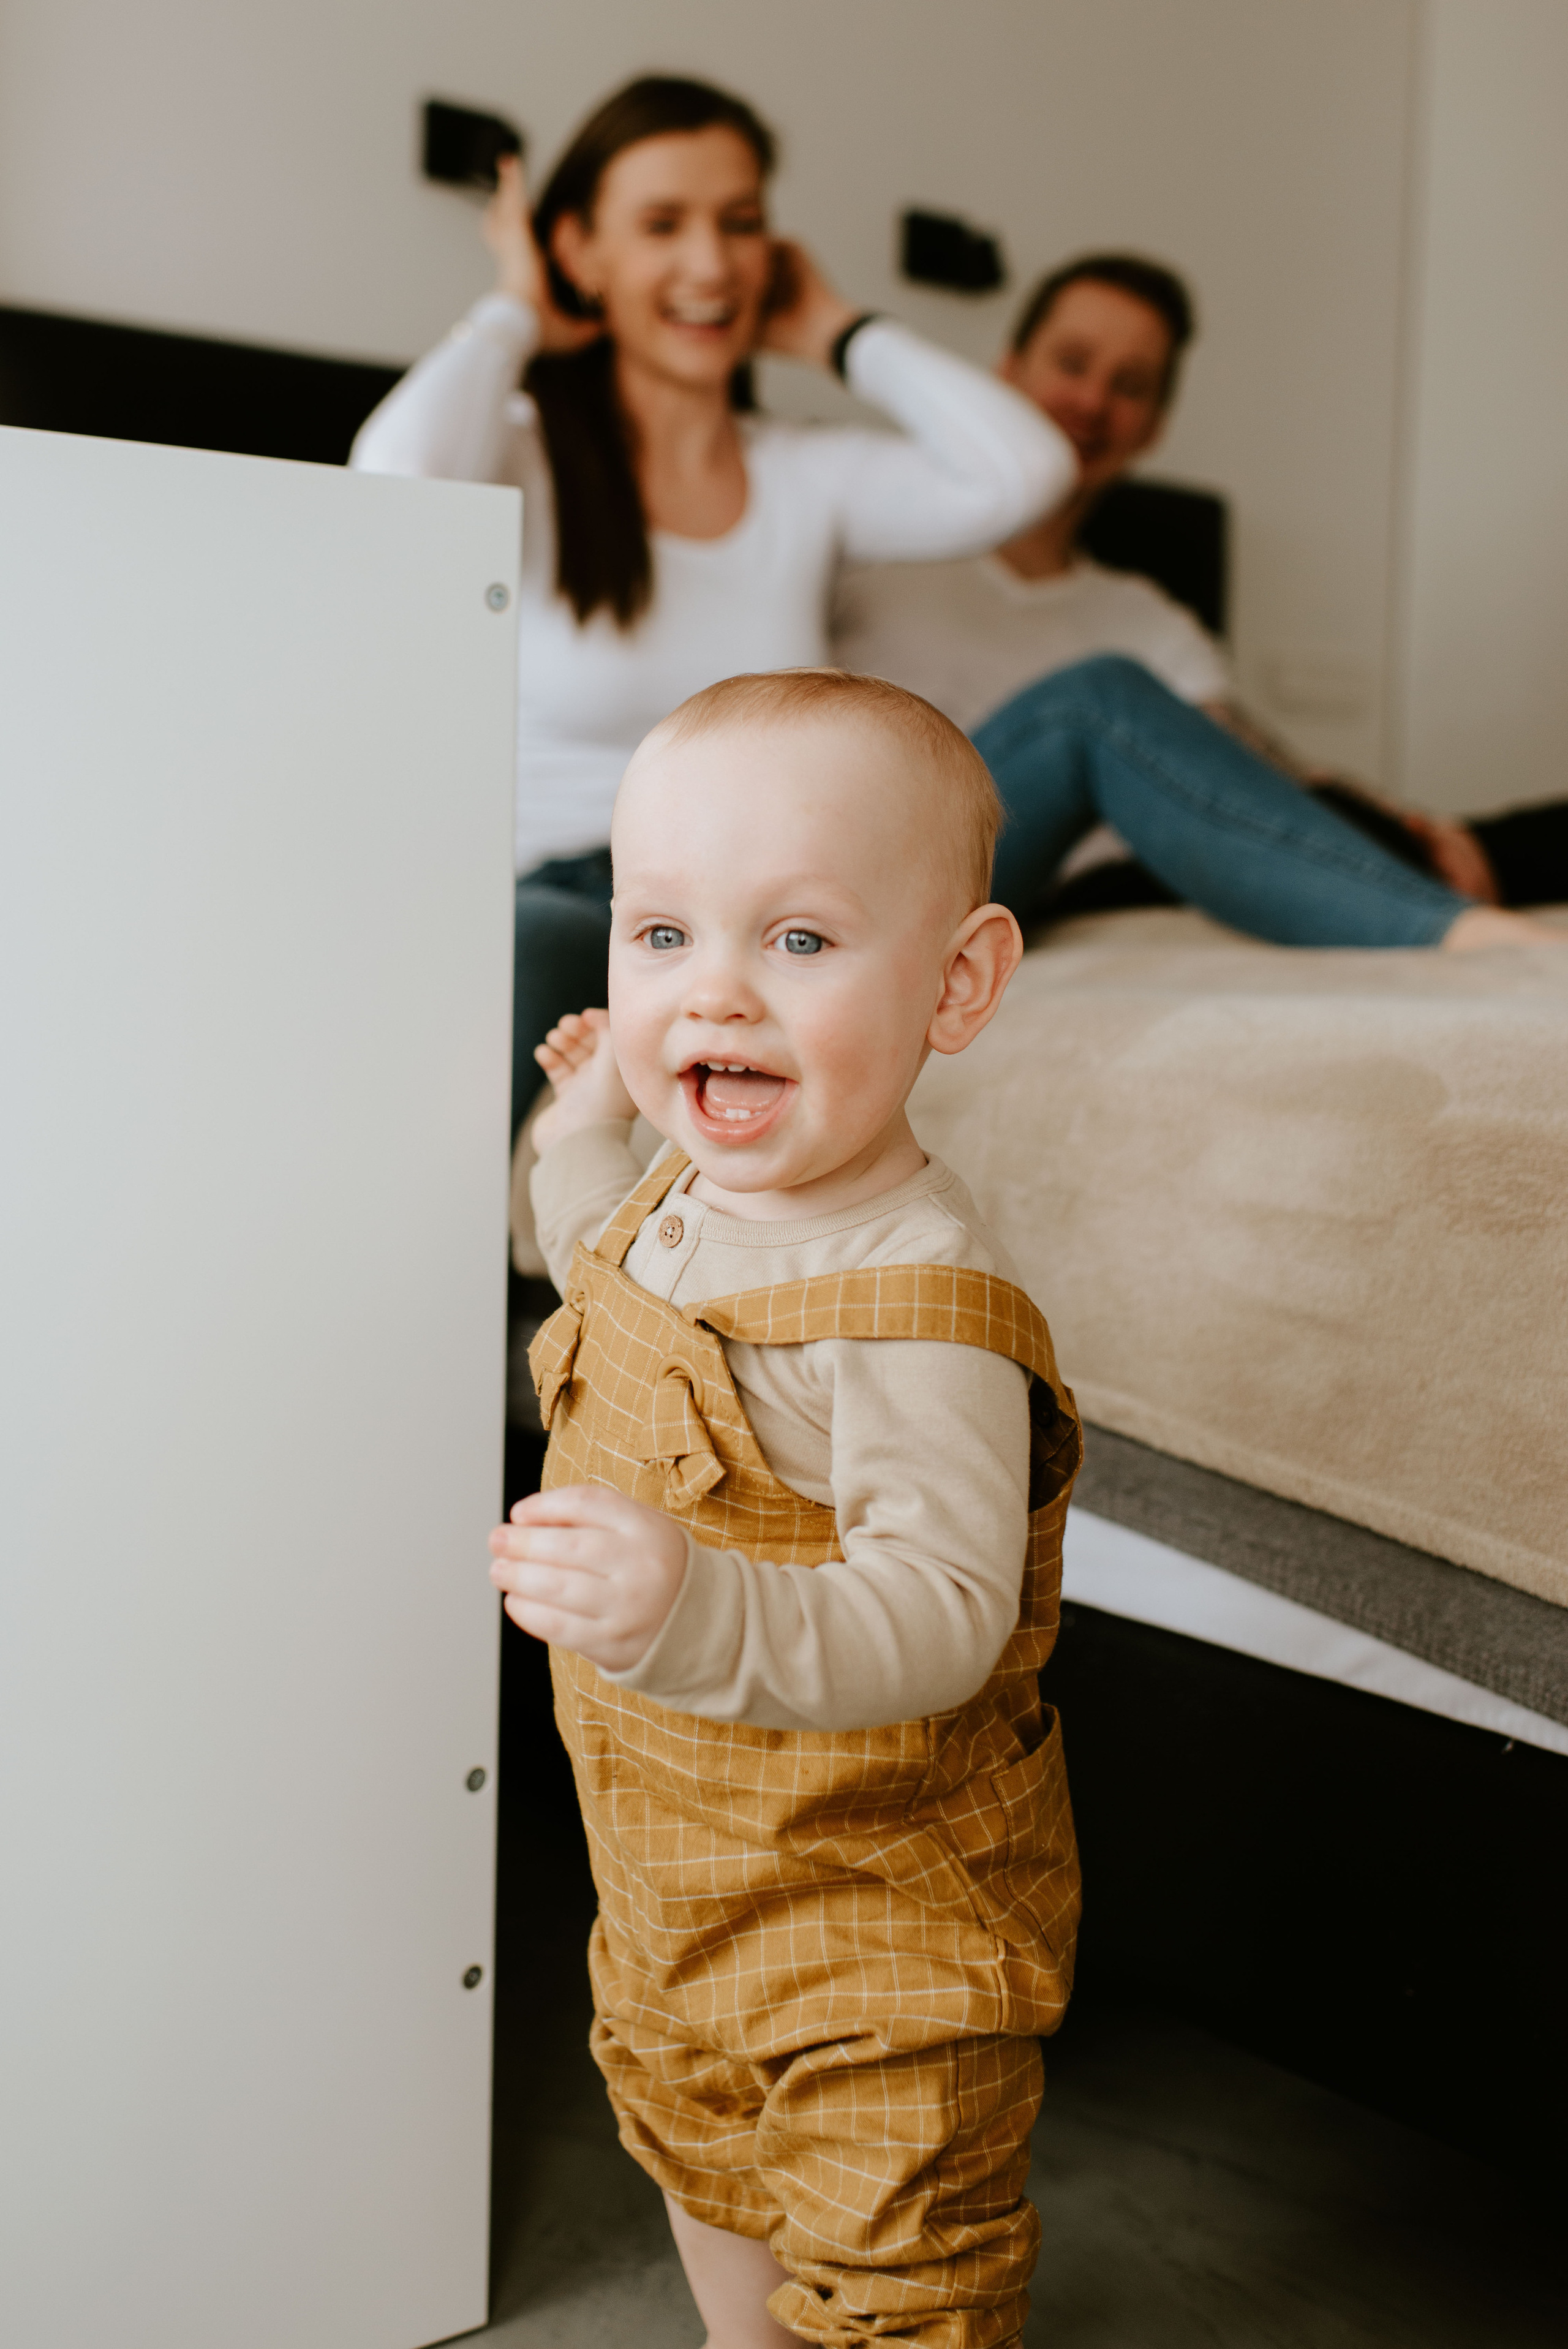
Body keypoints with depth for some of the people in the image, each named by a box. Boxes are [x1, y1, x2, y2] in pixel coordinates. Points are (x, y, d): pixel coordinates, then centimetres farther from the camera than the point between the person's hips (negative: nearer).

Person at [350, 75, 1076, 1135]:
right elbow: (398, 482, -21)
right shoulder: (526, 460, 5)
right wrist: (512, 316, 0)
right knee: (522, 945, -38)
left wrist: (840, 331, 10)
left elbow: (1025, 471, -4)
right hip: (562, 898, -2)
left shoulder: (814, 478, 14)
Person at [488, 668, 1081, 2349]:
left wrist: (700, 1612, -52)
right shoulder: (686, 1194, -6)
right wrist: (588, 1141, 10)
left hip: (881, 1912, -9)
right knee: (689, 2139, 32)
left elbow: (942, 1618, -37)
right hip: (674, 1878, 9)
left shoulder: (918, 1305, -33)